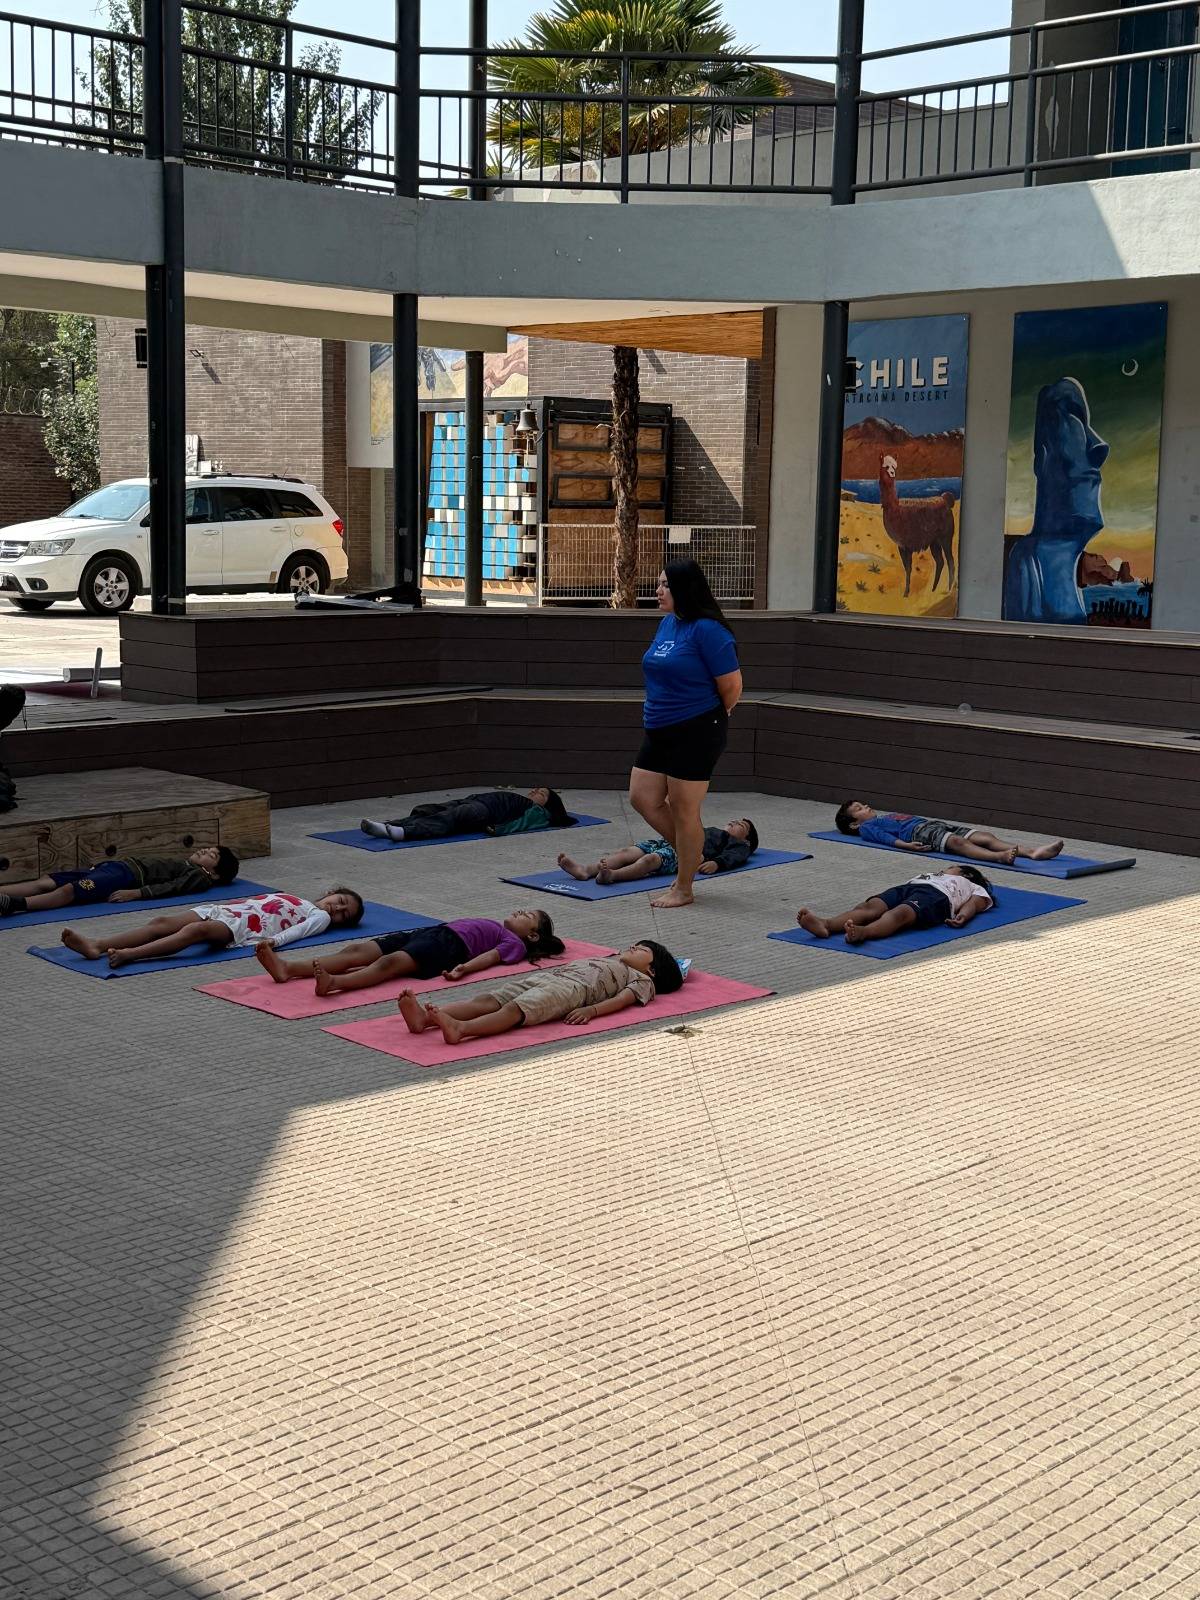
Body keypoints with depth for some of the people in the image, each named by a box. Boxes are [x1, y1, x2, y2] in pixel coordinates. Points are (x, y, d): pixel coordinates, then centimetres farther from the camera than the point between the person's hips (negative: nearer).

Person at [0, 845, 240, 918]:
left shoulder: (200, 877, 6)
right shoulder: (184, 866, 34)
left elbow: (172, 887, -11)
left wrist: (136, 893, -26)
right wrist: (102, 863, 24)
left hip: (128, 876, -8)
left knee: (68, 890, -31)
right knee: (46, 882, -10)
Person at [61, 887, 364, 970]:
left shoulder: (320, 917, 14)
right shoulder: (296, 899, 36)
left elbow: (297, 930, -6)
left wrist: (274, 940, -25)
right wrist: (225, 904, 26)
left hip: (242, 928, -7)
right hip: (224, 910, 7)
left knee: (196, 930, -34)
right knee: (163, 922, -14)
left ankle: (128, 955, -49)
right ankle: (95, 946, -28)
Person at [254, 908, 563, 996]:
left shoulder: (515, 943, 13)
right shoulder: (493, 926, 40)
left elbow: (491, 955, -5)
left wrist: (464, 968, -24)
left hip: (450, 945, -7)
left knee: (390, 962, -36)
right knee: (358, 949, -15)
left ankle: (334, 983, -62)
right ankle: (286, 969, -33)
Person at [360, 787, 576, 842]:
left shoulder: (538, 812, 15)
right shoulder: (520, 800, 40)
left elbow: (522, 823, -5)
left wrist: (499, 829, -22)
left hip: (485, 811, -8)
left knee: (449, 818, -35)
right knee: (424, 811, -15)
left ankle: (403, 832, -56)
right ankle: (387, 827, -35)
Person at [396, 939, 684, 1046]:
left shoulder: (641, 980, 19)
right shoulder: (605, 960, 43)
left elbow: (623, 999, 0)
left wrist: (592, 1010, -18)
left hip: (576, 987, -6)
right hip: (548, 975, 7)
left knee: (515, 1009, -33)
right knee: (489, 999, -18)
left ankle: (460, 1029, -57)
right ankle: (425, 1017, -38)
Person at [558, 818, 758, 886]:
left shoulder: (738, 844, 21)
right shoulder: (712, 831, 45)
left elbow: (733, 857, 0)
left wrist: (716, 863, -21)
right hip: (665, 841, 6)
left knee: (651, 859, -35)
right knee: (627, 852, -20)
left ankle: (612, 875, -60)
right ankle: (585, 871, -41)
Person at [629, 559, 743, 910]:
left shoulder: (707, 629, -16)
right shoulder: (667, 623, 9)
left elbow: (731, 687, -13)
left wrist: (710, 721, 2)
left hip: (697, 733, -9)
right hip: (660, 730, 9)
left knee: (684, 811, 0)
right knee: (643, 799, 9)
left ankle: (682, 889, 14)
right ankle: (690, 854, 29)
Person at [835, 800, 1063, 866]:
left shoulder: (890, 815, 40)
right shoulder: (867, 827, 14)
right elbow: (886, 837, -5)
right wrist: (907, 845, -25)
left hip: (935, 824, 7)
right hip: (920, 832, -7)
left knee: (985, 836, -15)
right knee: (957, 842, -36)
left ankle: (1033, 851, -35)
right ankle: (999, 857, -62)